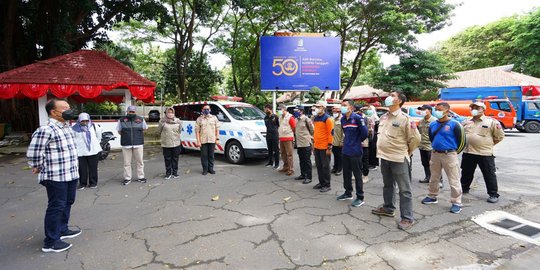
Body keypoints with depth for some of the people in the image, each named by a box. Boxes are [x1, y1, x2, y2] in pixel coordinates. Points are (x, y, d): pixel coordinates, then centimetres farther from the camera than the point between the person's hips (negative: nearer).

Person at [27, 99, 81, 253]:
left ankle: (62, 230, 39)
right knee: (56, 207, 0)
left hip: (71, 174, 9)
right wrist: (40, 168, -2)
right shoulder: (45, 130, -19)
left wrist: (74, 169, 17)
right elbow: (33, 154, -17)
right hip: (55, 177, -9)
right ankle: (50, 243, 13)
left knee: (67, 203, 20)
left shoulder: (67, 128, 10)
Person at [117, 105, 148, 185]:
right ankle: (127, 178, 15)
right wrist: (126, 136, 6)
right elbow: (119, 131, 15)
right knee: (127, 163, 5)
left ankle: (140, 177, 17)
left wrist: (137, 135, 10)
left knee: (140, 161, 6)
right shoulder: (122, 120, 4)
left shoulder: (141, 119, 4)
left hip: (138, 144, 0)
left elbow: (144, 128, 17)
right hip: (126, 145, 0)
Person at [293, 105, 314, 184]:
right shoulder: (296, 119, 11)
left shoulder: (306, 119, -14)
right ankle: (303, 174, 28)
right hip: (299, 143, 8)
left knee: (307, 160, -1)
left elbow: (312, 129, -8)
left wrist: (311, 136, 1)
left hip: (306, 143, -8)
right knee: (301, 160, 16)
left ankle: (308, 177, 5)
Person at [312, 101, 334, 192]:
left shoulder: (327, 119, -11)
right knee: (319, 166, 13)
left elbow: (331, 133, -14)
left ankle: (327, 185, 10)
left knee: (325, 166, 1)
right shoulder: (315, 118, 12)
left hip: (324, 147, -7)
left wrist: (329, 147, -16)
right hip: (316, 146, 7)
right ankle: (321, 182, 25)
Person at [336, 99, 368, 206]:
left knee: (357, 174, 2)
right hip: (345, 150, 7)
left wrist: (358, 141, 1)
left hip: (355, 151, -7)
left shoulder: (357, 118, -14)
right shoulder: (343, 119, 8)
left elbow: (365, 132, -14)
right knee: (346, 173, 16)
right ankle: (348, 193, 32)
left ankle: (360, 197, 12)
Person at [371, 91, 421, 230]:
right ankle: (388, 208, 38)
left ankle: (407, 218, 9)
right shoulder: (383, 117, 8)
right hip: (384, 157, 7)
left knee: (404, 189, 1)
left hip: (399, 159, -7)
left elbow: (415, 138, -10)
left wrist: (406, 152, 1)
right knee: (387, 185, 21)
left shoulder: (404, 118, -14)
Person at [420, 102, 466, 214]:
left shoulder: (454, 124, -12)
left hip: (449, 155, -6)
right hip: (435, 154, 6)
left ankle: (456, 203, 9)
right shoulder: (433, 124, 4)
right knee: (434, 178, 17)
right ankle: (432, 197, 33)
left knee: (454, 181, -1)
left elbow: (462, 140, -7)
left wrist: (454, 152, 2)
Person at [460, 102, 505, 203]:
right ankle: (464, 188, 33)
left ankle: (493, 194, 12)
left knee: (489, 175, 2)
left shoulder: (491, 122, -3)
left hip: (485, 154, -4)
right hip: (468, 153, 5)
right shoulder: (467, 123, 11)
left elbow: (500, 136, 2)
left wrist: (488, 144, 3)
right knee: (466, 173, 16)